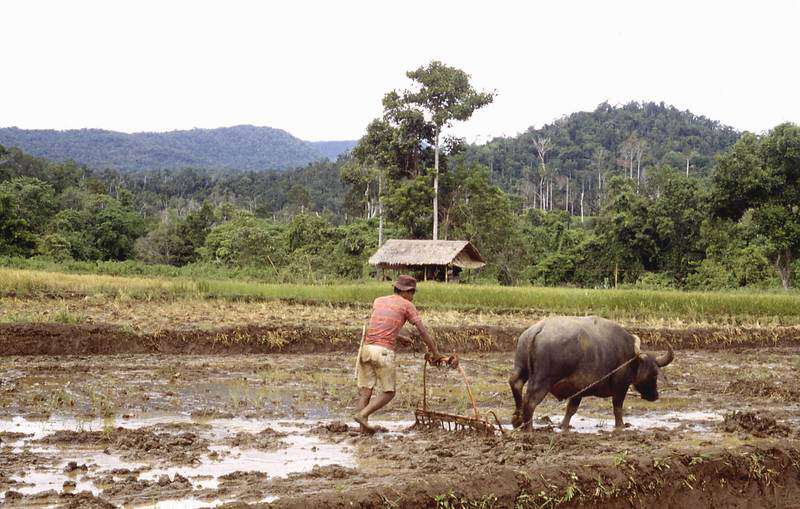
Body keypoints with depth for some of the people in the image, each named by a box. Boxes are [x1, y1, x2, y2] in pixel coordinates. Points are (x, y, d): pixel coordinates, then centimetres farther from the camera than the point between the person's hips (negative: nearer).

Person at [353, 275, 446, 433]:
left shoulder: (378, 301, 21)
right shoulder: (407, 305, 7)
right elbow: (423, 331, 3)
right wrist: (436, 353, 9)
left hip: (367, 348, 5)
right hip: (384, 351, -5)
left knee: (365, 391, 7)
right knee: (388, 393, 4)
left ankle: (363, 429, -3)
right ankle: (362, 414, -14)